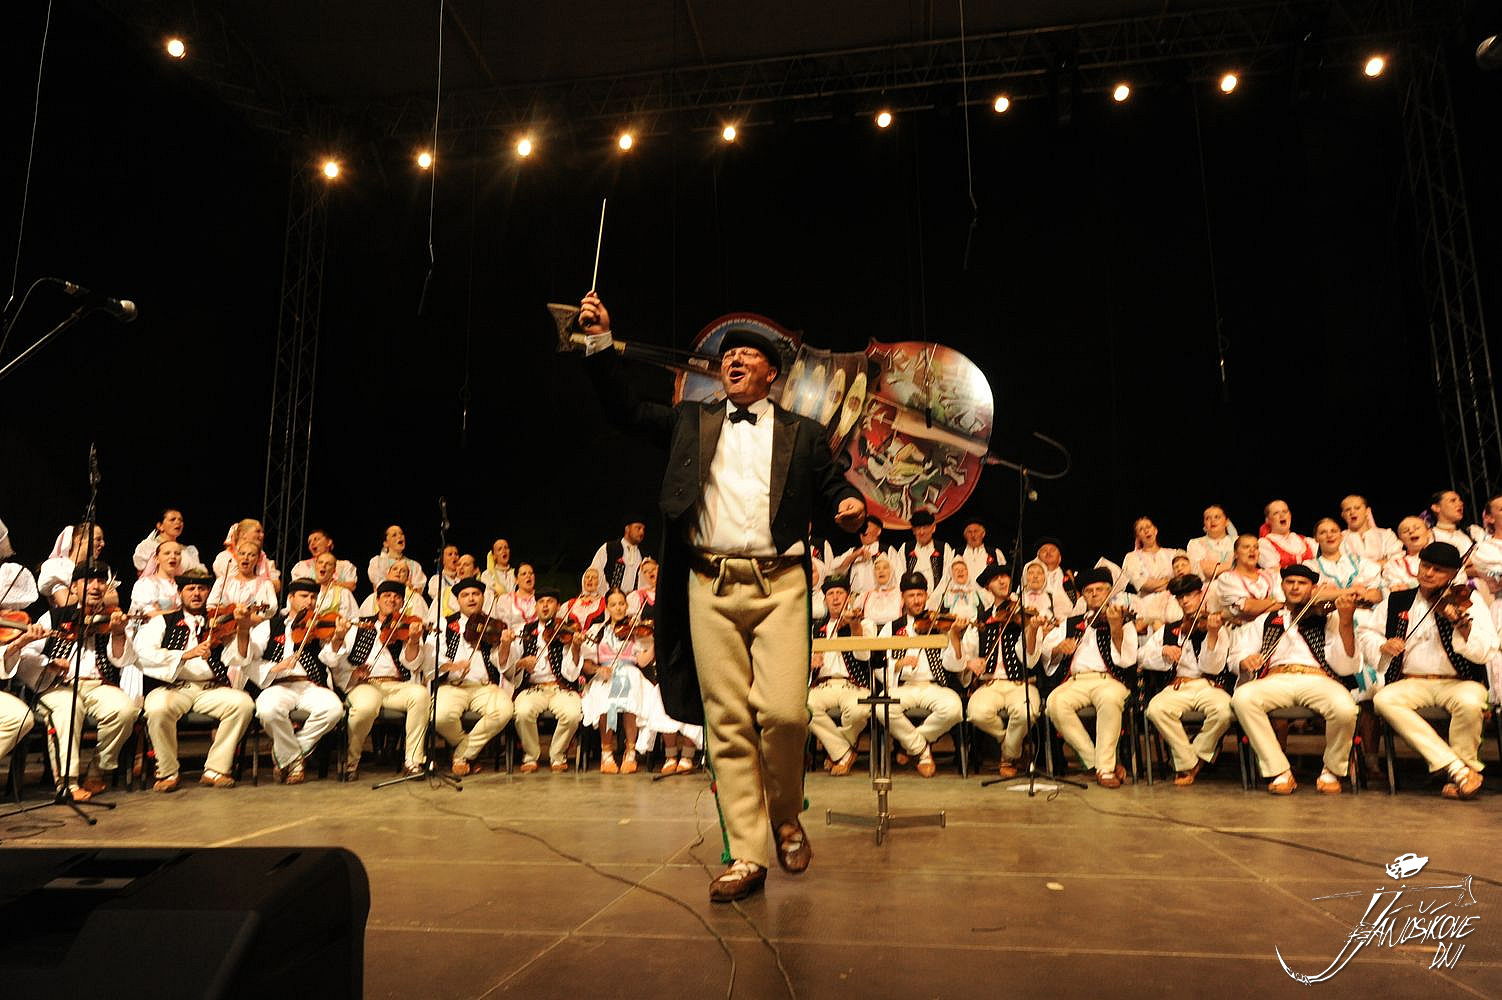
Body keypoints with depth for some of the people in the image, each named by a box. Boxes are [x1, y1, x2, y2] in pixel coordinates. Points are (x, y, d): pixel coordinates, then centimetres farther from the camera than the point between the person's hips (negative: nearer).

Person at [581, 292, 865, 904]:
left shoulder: (802, 435, 15)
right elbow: (624, 409, 14)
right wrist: (601, 341, 6)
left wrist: (850, 506, -10)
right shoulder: (692, 423, 19)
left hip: (779, 584, -1)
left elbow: (831, 496, 12)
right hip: (711, 585, 2)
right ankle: (746, 857, 10)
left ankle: (786, 817, 18)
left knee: (783, 711, -12)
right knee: (727, 721, 1)